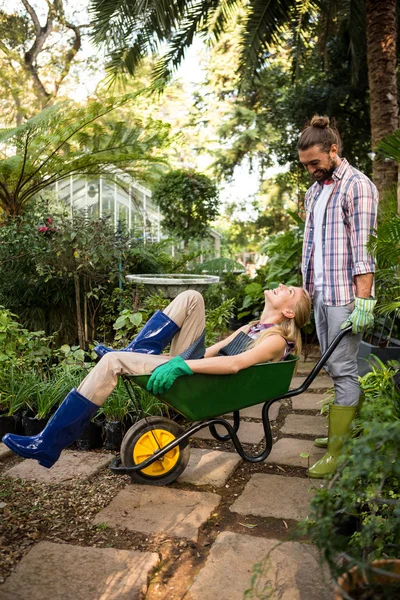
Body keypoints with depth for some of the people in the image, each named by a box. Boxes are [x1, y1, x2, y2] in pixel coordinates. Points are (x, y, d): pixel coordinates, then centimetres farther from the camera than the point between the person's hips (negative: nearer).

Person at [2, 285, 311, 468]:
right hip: (187, 363, 9)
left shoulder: (276, 339, -6)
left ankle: (47, 446, -15)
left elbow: (235, 363, -24)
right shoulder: (253, 328, 24)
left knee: (111, 362, -23)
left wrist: (181, 366, -34)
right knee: (191, 297, 0)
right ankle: (135, 354, -5)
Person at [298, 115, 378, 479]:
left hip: (345, 294, -8)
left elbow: (363, 248, -15)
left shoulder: (357, 186, -7)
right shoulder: (315, 190, 18)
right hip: (320, 293, 8)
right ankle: (348, 430, 25)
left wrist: (363, 301, -20)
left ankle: (339, 451, 2)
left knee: (343, 369, -5)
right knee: (333, 365, 12)